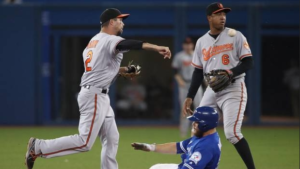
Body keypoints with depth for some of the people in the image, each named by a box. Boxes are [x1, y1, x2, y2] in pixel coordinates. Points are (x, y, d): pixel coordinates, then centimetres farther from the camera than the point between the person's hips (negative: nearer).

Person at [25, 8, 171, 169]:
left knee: (111, 139, 10)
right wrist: (155, 47, -42)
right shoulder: (109, 40, -11)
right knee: (84, 142, -12)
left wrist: (122, 70, 22)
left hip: (99, 97, 10)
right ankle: (38, 147, -8)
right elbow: (126, 44, -31)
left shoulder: (94, 41, 17)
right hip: (94, 96, -10)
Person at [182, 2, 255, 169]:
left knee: (231, 133, -18)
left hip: (234, 90, -5)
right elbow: (198, 71, 14)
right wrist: (189, 97, 6)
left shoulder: (235, 36, -2)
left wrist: (230, 73, -23)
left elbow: (248, 62, -6)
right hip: (211, 91, 5)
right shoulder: (201, 42, 11)